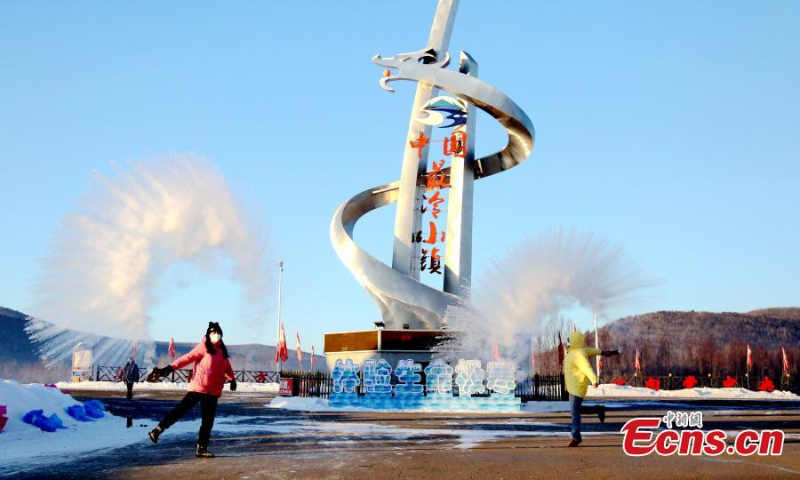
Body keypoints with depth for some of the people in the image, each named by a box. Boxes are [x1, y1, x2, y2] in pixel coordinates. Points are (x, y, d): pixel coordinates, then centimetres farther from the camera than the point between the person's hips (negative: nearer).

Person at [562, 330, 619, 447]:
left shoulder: (578, 355, -22)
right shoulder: (576, 351, 8)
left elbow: (587, 368, -37)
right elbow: (591, 351, 24)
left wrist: (594, 380, -52)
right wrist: (603, 352, 38)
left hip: (578, 387, -10)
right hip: (573, 387, 10)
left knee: (575, 411, -4)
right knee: (575, 409, 15)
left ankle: (576, 437, 4)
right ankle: (598, 409, 26)